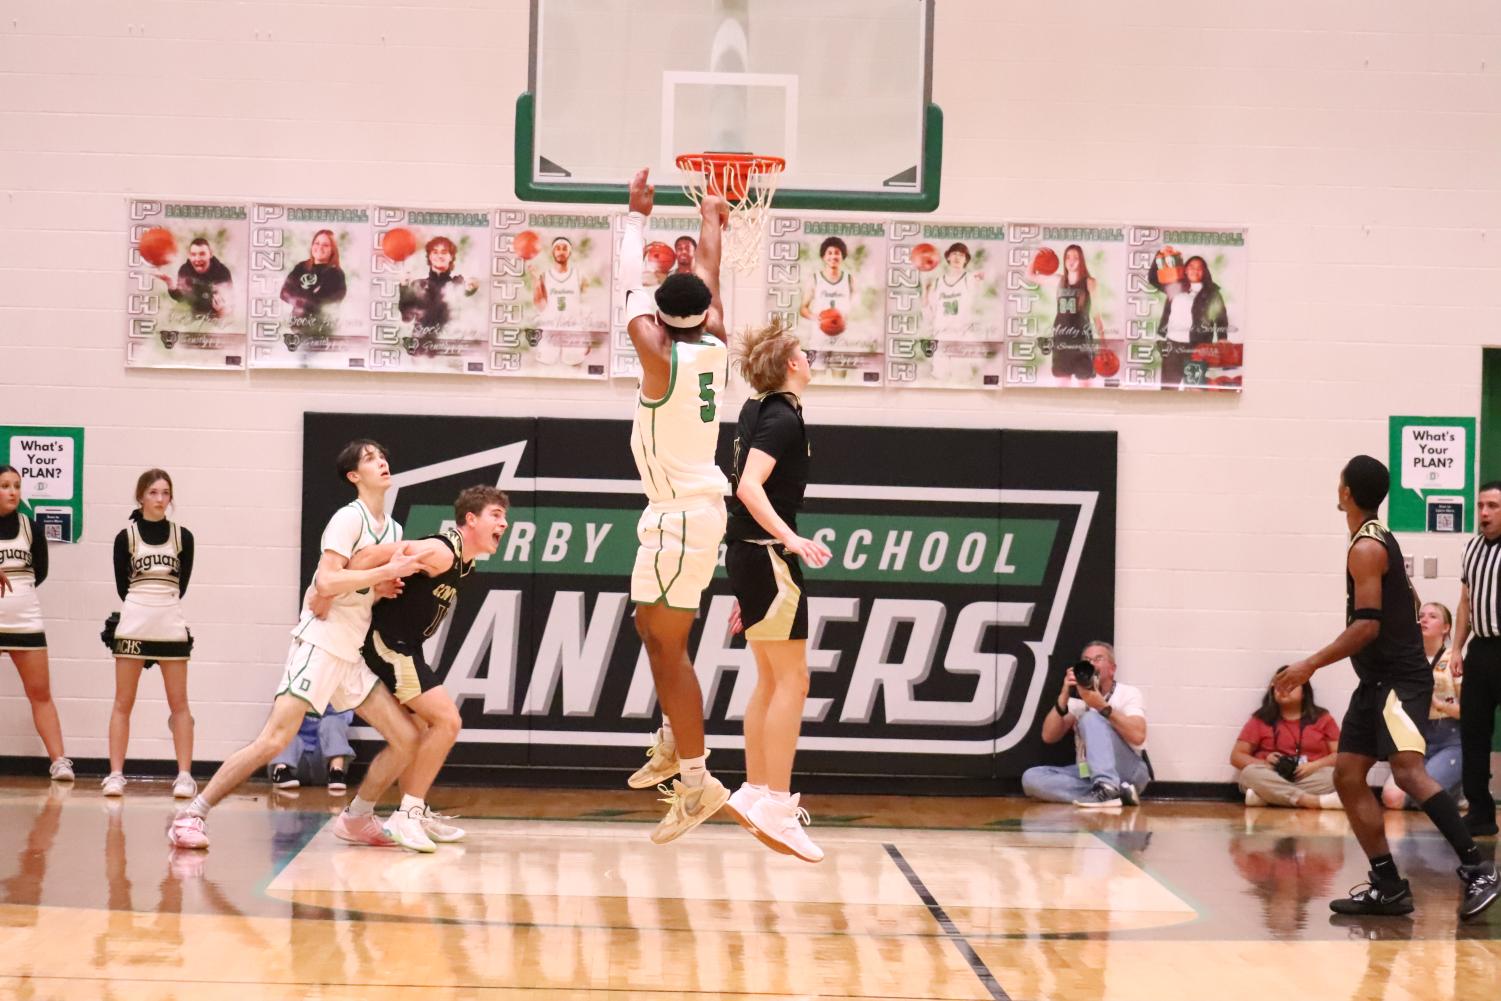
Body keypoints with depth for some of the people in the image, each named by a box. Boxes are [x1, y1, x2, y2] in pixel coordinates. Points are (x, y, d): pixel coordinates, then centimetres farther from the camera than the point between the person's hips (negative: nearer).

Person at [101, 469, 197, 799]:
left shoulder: (183, 537, 4)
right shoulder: (126, 537, 1)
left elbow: (181, 586, 9)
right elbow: (122, 586, 5)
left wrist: (162, 605, 8)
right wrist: (145, 604, 9)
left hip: (172, 627, 1)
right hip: (133, 626, -1)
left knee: (179, 703, 1)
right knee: (123, 702, 0)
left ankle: (185, 775, 2)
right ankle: (116, 774, 2)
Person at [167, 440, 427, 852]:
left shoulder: (393, 530, 15)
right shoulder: (350, 517, -9)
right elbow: (326, 582, -21)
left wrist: (388, 589, 3)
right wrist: (387, 571, -22)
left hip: (353, 656, 8)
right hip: (320, 644, -8)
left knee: (406, 738, 1)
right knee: (273, 740, -17)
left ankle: (356, 819, 18)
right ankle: (191, 814, -9)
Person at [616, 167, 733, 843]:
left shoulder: (660, 356, -16)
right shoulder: (715, 347, 3)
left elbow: (629, 287, -3)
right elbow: (709, 280, 19)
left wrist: (637, 215, 10)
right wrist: (711, 220, 36)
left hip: (681, 515, -9)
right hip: (697, 505, 9)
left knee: (667, 640, -7)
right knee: (654, 627, 22)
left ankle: (696, 780, -9)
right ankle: (674, 739, 30)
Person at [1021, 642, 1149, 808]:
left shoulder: (1128, 693, 0)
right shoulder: (1077, 699, 14)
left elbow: (1137, 736, -19)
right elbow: (1049, 737, 0)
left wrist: (1102, 706, -27)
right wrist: (1063, 697, -12)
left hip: (1128, 772, -5)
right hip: (1089, 775, 5)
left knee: (1090, 718, -25)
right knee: (1031, 777, -19)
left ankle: (1108, 788, -43)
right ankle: (1114, 793, -28)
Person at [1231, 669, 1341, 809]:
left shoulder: (1323, 718, 15)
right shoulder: (1260, 720, 13)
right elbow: (1236, 756, 9)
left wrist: (1314, 766, -12)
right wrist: (1264, 764, -11)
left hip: (1311, 778, 1)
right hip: (1272, 779, -1)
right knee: (1250, 773, -33)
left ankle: (1266, 796, -37)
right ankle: (1317, 801, -44)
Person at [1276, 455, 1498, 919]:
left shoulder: (1365, 548, -14)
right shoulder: (1380, 539, 15)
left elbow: (1368, 626, -21)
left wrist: (1310, 664, -18)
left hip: (1399, 679, -10)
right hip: (1378, 680, 10)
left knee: (1407, 769, -25)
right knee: (1347, 775, 6)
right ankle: (1388, 886, 6)